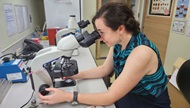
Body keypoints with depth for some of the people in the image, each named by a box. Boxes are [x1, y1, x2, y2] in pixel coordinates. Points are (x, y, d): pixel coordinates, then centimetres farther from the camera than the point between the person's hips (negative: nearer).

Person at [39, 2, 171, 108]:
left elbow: (110, 97, -28)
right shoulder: (118, 42, -10)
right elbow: (104, 69, 3)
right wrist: (75, 75, -5)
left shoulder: (141, 52, -33)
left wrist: (67, 96, -27)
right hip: (125, 96, 6)